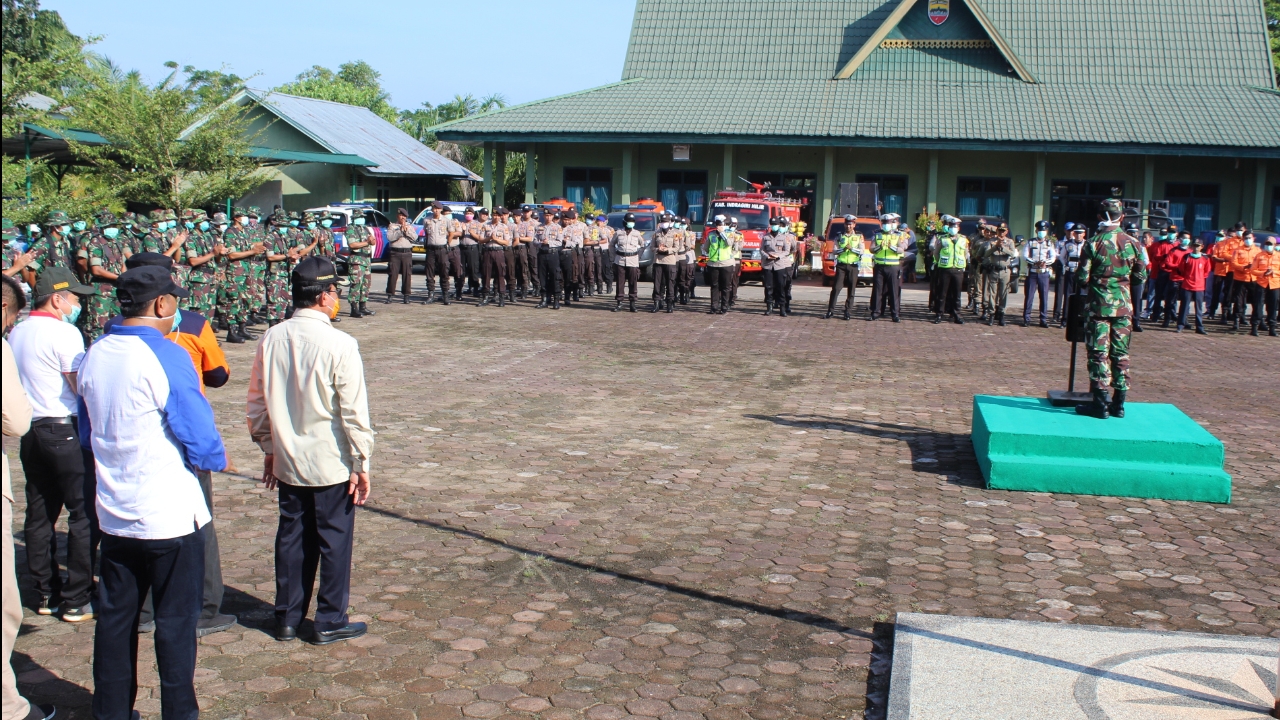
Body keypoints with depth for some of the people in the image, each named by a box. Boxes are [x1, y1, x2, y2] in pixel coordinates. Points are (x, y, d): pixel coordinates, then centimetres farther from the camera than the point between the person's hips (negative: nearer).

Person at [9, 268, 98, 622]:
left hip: (29, 431, 8)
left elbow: (18, 384, 18)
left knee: (39, 514, 13)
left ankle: (47, 594, 21)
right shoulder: (64, 333, -13)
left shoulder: (15, 334, 12)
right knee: (83, 514, -2)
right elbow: (84, 387, -16)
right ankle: (76, 600, 0)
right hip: (65, 431, -8)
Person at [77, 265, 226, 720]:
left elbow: (87, 434, 15)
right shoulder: (167, 357, -18)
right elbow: (201, 440, -17)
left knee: (115, 617, 16)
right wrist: (217, 459, 3)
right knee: (175, 622, 5)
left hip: (113, 514, 7)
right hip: (169, 515, -6)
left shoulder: (94, 355, 3)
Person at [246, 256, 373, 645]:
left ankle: (287, 618, 27)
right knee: (334, 539, 9)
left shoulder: (272, 339, -2)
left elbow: (257, 402, 6)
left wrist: (269, 448, 18)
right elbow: (354, 411, -15)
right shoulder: (339, 345, -18)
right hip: (332, 463, -5)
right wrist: (362, 463, -7)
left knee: (292, 536, 16)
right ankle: (330, 622, 18)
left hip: (286, 462, 5)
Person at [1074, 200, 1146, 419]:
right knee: (1121, 353, 10)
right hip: (1124, 305, 3)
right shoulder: (1133, 243, -1)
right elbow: (1141, 275, 7)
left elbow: (1082, 278, -11)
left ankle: (1101, 404, 0)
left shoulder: (1093, 244, -12)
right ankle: (1119, 404, 15)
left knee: (1099, 353, 1)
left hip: (1099, 305, -3)